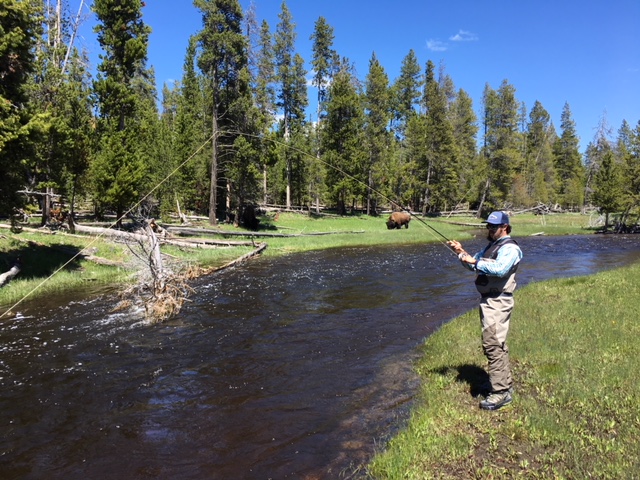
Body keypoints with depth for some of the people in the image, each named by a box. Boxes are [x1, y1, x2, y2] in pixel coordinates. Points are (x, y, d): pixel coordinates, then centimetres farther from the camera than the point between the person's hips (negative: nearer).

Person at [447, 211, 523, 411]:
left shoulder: (510, 248, -12)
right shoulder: (491, 245, 20)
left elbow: (500, 269, -30)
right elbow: (475, 264, 22)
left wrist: (475, 262, -26)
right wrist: (461, 252, 7)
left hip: (498, 302, -10)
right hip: (488, 300, 11)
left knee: (493, 345, -12)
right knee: (498, 344, 18)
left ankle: (500, 393, -6)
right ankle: (506, 384, 30)